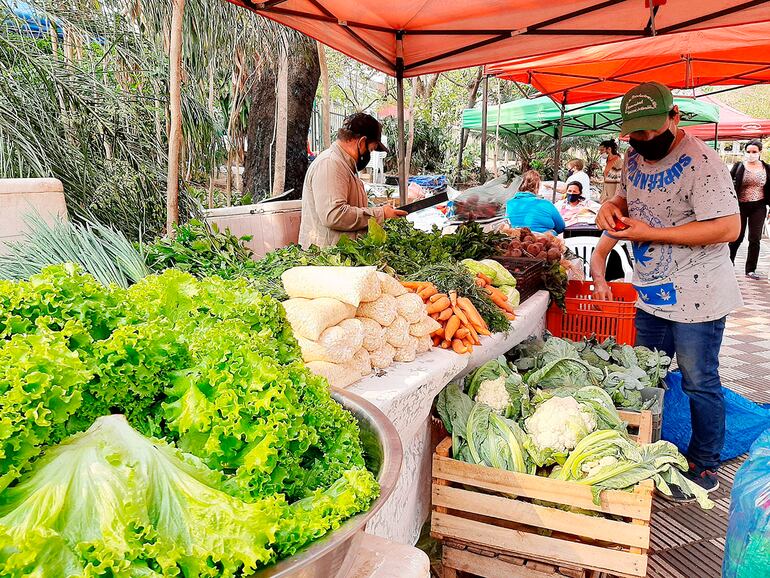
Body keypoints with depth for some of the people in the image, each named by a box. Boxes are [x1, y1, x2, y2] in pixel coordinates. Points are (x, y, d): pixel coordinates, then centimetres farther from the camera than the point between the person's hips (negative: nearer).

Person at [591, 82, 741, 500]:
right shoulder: (634, 158, 6)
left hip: (695, 297, -7)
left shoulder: (699, 162, -19)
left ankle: (705, 469, 25)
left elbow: (729, 228, -25)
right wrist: (612, 206, -3)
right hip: (651, 293, 8)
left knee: (699, 383, 6)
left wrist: (651, 233, -25)